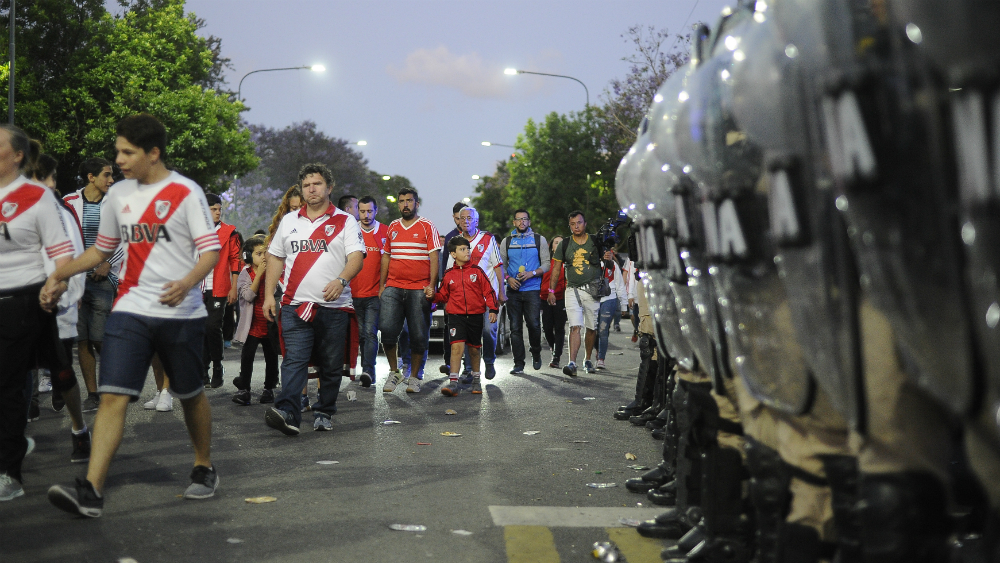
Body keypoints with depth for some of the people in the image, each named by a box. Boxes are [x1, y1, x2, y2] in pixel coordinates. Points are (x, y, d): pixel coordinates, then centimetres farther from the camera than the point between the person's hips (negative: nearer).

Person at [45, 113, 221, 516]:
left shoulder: (186, 192, -5)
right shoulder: (118, 195, 10)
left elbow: (211, 250, -9)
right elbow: (102, 249, 22)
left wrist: (186, 283, -28)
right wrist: (58, 275, 12)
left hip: (181, 313, -3)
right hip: (130, 309, 3)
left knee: (191, 395, 11)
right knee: (112, 396, -9)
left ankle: (204, 469, 32)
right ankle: (90, 491, -14)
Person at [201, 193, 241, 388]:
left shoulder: (229, 232, 3)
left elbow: (235, 260, 3)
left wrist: (233, 288, -1)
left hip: (218, 289, -2)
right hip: (198, 289, 3)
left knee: (213, 326, -9)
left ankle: (217, 368, 8)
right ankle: (203, 372, 15)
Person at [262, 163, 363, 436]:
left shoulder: (345, 222, 5)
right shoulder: (288, 221, 15)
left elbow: (357, 257, -7)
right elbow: (275, 257, 19)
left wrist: (341, 280, -26)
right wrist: (269, 294, 11)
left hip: (334, 306, -1)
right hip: (295, 305, 1)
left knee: (331, 366, 5)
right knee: (294, 361, -12)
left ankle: (324, 413, 18)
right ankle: (288, 413, -23)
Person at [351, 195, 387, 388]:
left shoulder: (385, 232, 1)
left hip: (375, 293, -3)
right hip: (355, 292, 3)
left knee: (370, 332, -13)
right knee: (361, 333, 10)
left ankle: (368, 370, -19)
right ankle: (366, 369, 22)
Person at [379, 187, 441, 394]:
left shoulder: (427, 226, 3)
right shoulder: (392, 227, 15)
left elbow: (434, 257, -1)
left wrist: (431, 284, -11)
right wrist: (381, 285, 14)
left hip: (419, 289, -3)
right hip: (393, 287, 3)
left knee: (418, 335, -1)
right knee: (387, 329, -10)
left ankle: (414, 377, 12)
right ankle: (394, 372, 9)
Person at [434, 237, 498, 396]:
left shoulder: (476, 271, 3)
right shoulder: (448, 275, 5)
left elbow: (488, 291, 4)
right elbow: (443, 295, 13)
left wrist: (492, 309, -3)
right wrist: (432, 295, -7)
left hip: (475, 315, 1)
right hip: (456, 316, -1)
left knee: (474, 348, 12)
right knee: (457, 346, -15)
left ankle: (476, 380, 29)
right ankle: (453, 382, -17)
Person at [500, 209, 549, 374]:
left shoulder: (539, 239, 8)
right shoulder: (507, 241, 12)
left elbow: (546, 264, 5)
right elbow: (501, 264, 12)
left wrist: (532, 273, -12)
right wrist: (508, 278, -7)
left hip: (532, 288, -2)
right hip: (513, 289, 2)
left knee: (533, 324, -10)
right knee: (515, 327, -1)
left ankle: (536, 354, 17)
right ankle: (518, 363, 4)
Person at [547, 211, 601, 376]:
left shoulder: (596, 242, 4)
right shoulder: (565, 246, 6)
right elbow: (556, 268, 12)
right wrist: (551, 290, 8)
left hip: (593, 290, 1)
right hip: (573, 290, 0)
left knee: (591, 328, 7)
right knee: (575, 327, -13)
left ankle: (588, 360, 25)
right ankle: (572, 363, -21)